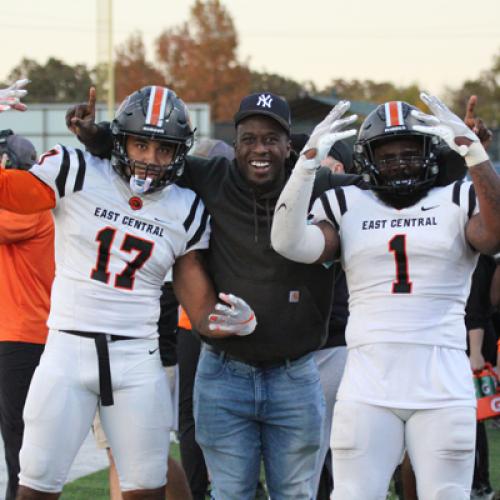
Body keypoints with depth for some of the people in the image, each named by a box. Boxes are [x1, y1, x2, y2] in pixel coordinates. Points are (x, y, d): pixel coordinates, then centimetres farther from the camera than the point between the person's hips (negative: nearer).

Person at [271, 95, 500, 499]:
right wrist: (309, 161, -11)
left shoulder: (457, 203, 8)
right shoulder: (348, 208, 11)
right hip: (369, 381, 1)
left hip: (443, 382, -1)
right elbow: (290, 243, -5)